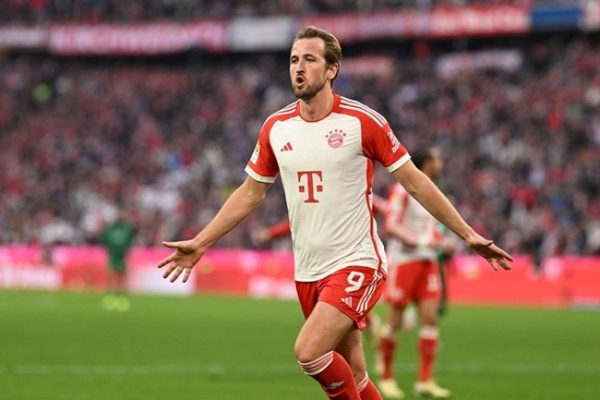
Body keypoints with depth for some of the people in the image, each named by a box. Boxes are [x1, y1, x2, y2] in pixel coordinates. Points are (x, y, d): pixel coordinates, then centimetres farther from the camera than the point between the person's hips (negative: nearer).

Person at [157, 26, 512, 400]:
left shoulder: (363, 122, -9)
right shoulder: (276, 127, 5)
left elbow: (415, 182, -3)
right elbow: (250, 193, 17)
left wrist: (468, 234, -4)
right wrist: (200, 243, 15)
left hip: (356, 262, -5)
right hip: (308, 270, 5)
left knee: (308, 351, -22)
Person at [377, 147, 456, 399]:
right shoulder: (403, 190, -11)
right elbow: (390, 226, -17)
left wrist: (443, 242, 5)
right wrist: (421, 241, -24)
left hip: (427, 262, 7)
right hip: (403, 260, -7)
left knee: (430, 317, -3)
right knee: (395, 321, 0)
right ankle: (386, 377, 12)